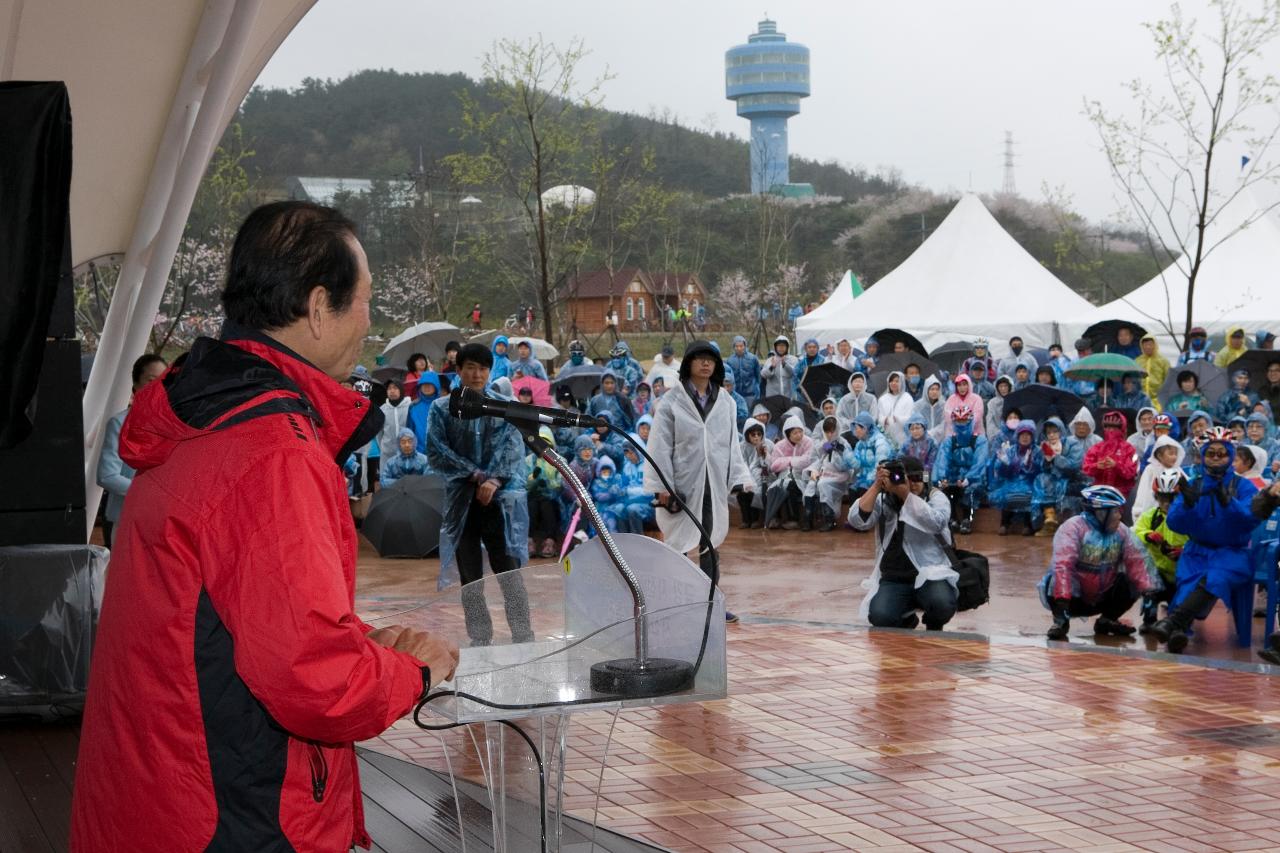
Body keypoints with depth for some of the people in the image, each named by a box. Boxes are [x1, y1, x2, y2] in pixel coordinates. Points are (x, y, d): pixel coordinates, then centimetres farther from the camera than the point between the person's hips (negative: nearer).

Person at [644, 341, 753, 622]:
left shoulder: (725, 403, 10)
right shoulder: (672, 402, -2)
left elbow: (732, 444, 12)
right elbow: (660, 446, -4)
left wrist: (740, 479, 3)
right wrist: (662, 487, -10)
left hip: (714, 485, 4)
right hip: (683, 485, -4)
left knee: (711, 544, 8)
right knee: (679, 544, 1)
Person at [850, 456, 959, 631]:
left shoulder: (935, 496, 3)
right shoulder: (883, 500, 8)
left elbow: (936, 523, -19)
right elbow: (857, 521, -8)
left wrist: (905, 494, -23)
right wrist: (876, 486, -12)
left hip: (930, 574, -1)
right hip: (893, 579, 2)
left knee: (942, 605, -34)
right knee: (879, 617, -27)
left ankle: (934, 627, 7)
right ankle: (906, 620, 13)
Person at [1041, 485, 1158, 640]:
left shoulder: (1122, 531, 0)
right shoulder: (1073, 528, -20)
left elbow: (1136, 563, -10)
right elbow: (1063, 565, -30)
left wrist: (1149, 592, -25)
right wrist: (1062, 600, -41)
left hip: (1103, 598, 5)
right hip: (1074, 596, -5)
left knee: (1131, 582, -13)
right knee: (1057, 580, -34)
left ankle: (1107, 620, 6)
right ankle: (1061, 621, -8)